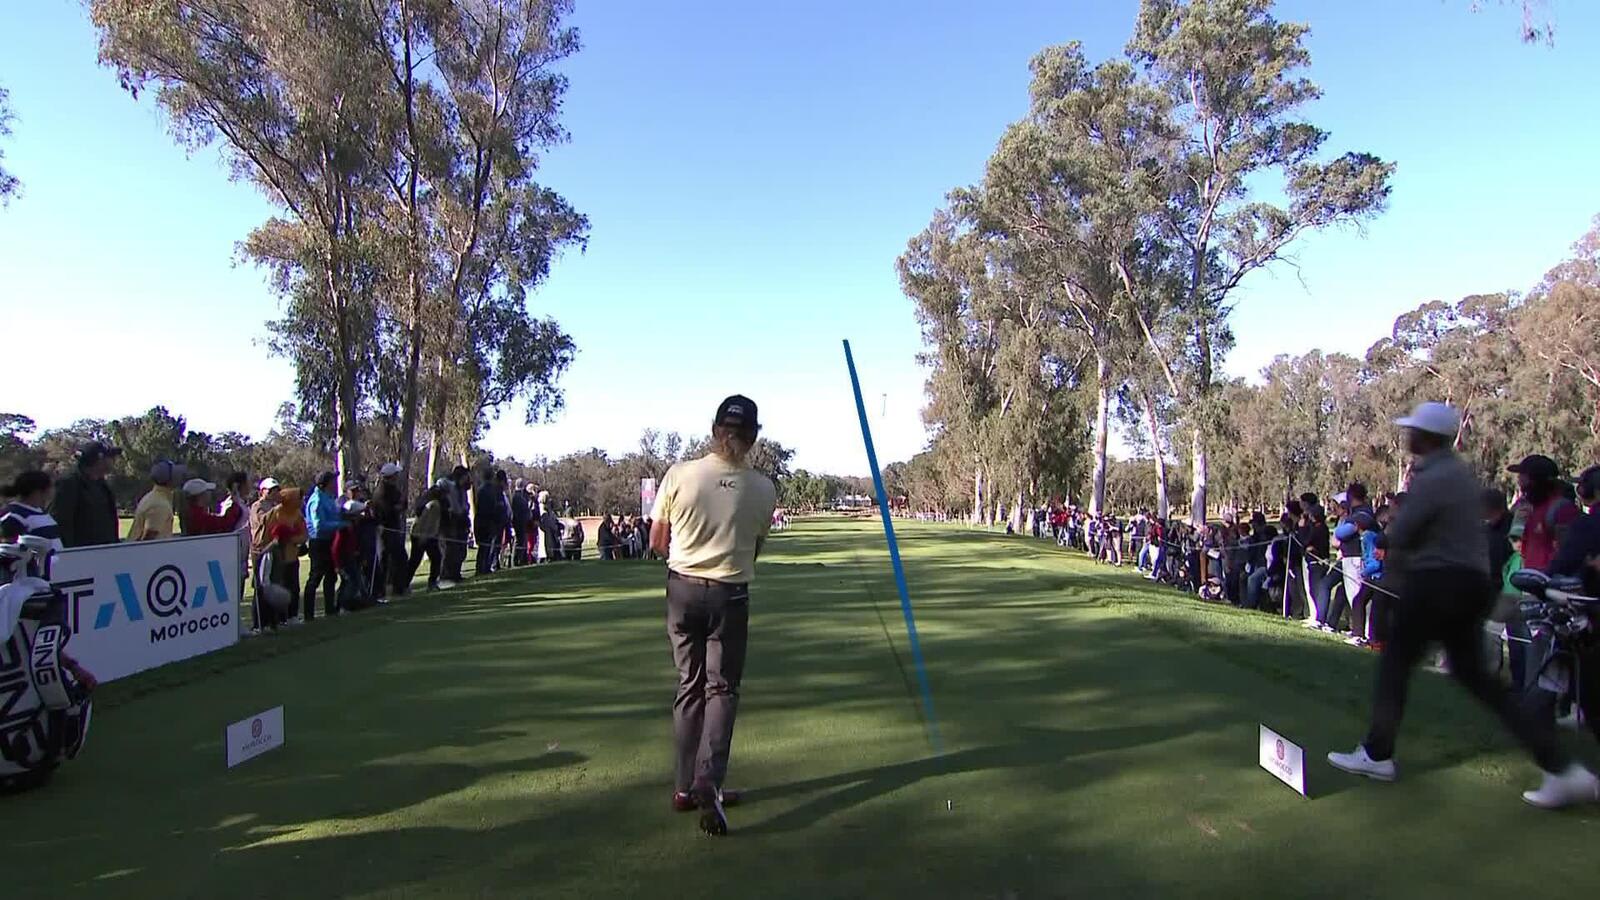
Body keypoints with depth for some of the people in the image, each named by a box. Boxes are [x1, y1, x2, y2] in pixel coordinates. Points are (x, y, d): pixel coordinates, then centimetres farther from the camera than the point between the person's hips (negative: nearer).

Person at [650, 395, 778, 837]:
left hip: (682, 589, 2)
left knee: (689, 687, 16)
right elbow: (754, 550, 1)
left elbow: (657, 543, -1)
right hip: (730, 594, -2)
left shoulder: (679, 475, -9)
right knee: (722, 688, 10)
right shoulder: (763, 490, -8)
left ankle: (687, 786, 22)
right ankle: (708, 783, -5)